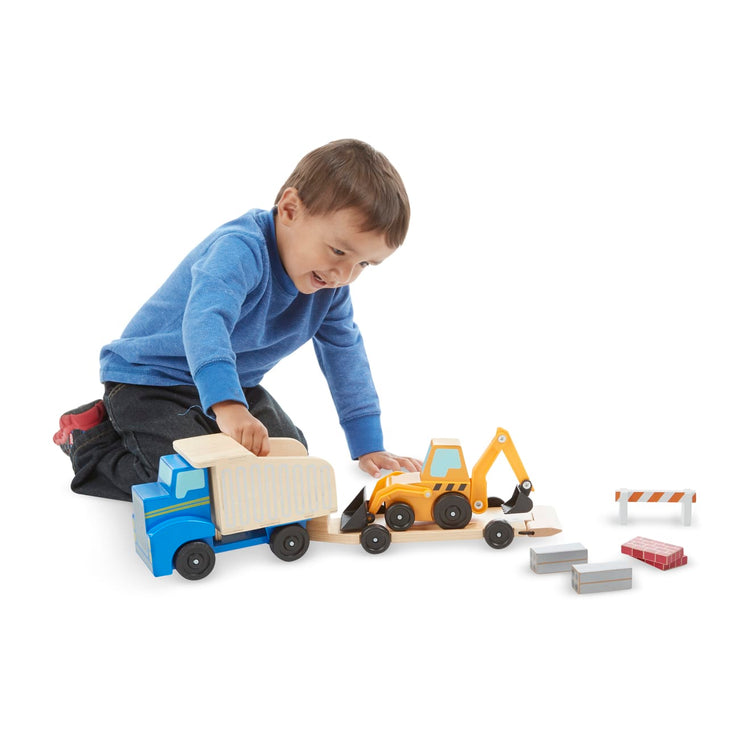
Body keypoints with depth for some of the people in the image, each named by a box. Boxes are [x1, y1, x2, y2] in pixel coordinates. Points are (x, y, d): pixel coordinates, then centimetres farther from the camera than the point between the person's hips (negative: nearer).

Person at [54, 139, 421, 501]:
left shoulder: (330, 281, -5)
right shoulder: (241, 249, -31)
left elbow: (345, 351, 1)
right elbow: (204, 320, -47)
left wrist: (369, 446, -2)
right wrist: (226, 405, -63)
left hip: (230, 383, 8)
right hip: (148, 380, -8)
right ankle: (94, 441, 3)